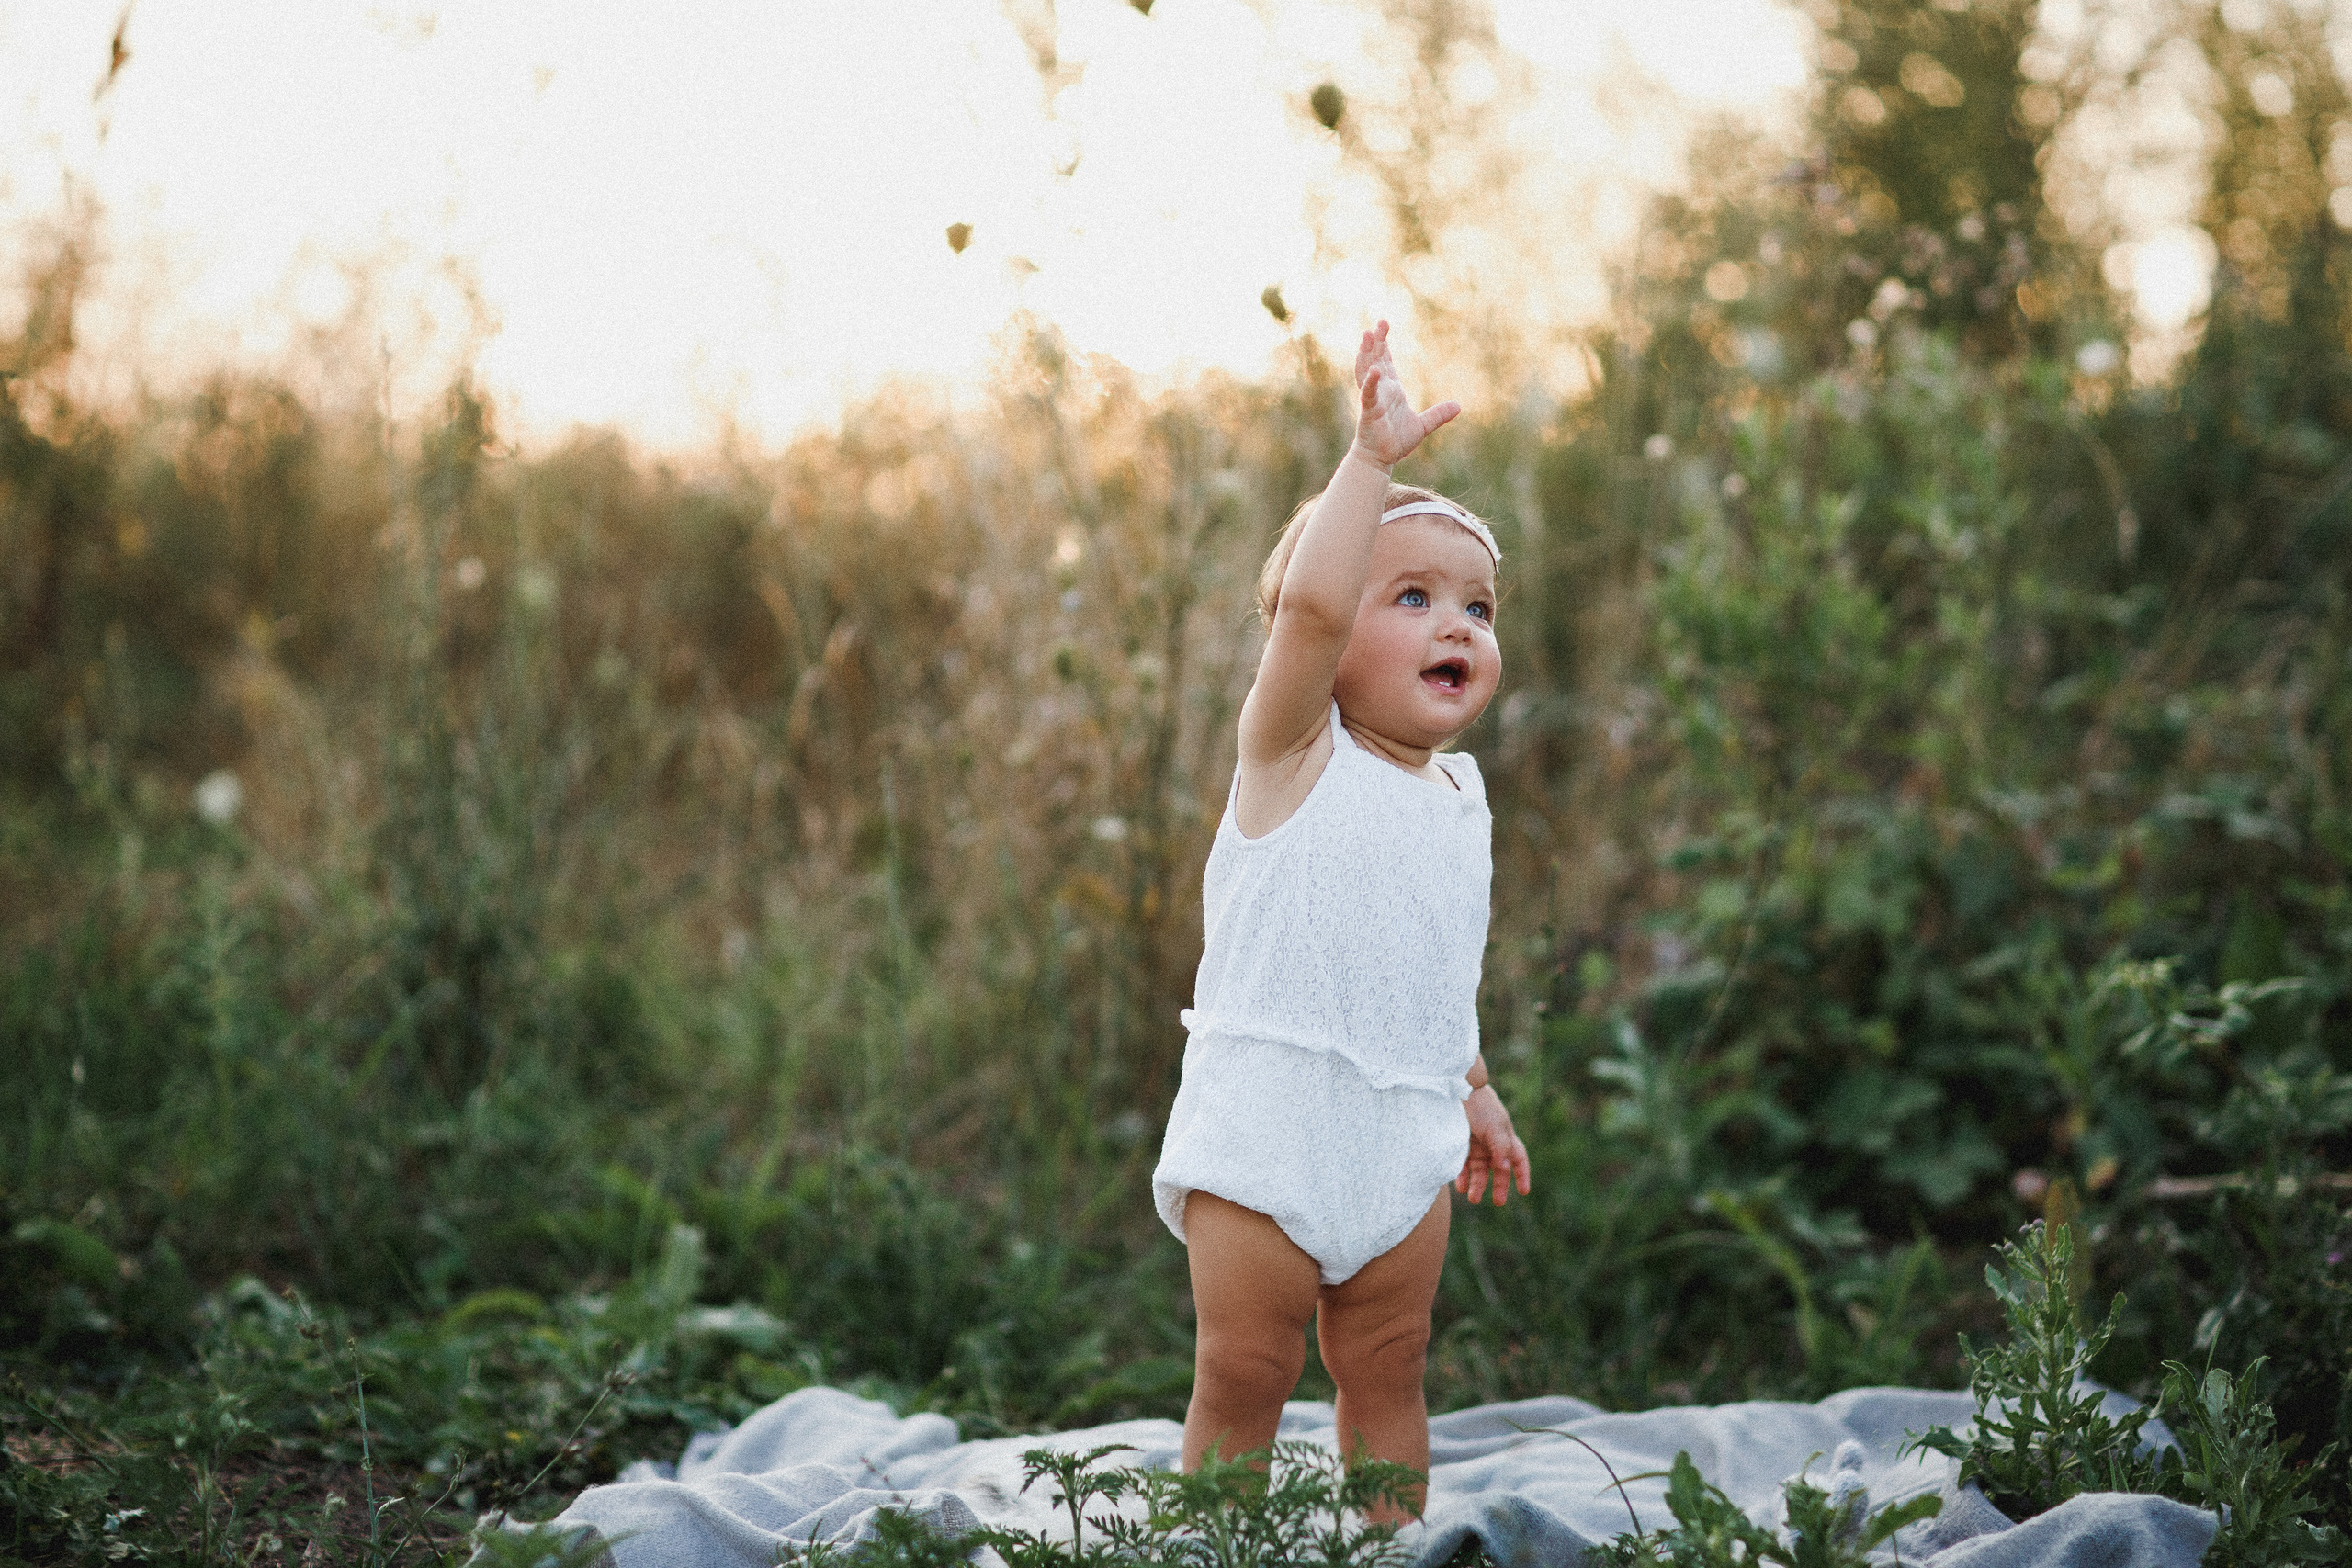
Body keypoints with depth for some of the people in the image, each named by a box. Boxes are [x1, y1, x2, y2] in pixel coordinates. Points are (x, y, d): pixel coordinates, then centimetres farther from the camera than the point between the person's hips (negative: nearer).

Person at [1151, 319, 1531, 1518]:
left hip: (1403, 1136, 6)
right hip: (1265, 1126, -5)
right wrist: (1371, 455, -22)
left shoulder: (1459, 795, 12)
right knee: (1243, 1376, 2)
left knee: (1385, 1373, 12)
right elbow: (1310, 600, -26)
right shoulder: (1293, 750, -7)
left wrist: (1473, 1091, 28)